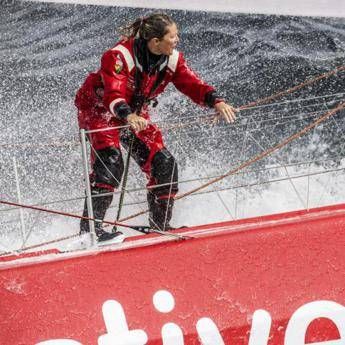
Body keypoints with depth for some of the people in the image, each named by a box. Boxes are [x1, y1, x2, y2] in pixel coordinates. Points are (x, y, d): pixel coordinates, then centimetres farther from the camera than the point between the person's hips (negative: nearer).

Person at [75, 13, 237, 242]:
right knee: (111, 164, -28)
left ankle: (161, 225, 12)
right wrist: (128, 115, -61)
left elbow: (193, 84, -14)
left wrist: (216, 101, -33)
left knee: (164, 165, -4)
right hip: (99, 109, -6)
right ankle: (90, 226, -24)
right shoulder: (119, 56, -29)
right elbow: (113, 93, -41)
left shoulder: (172, 59, -10)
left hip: (136, 114, 6)